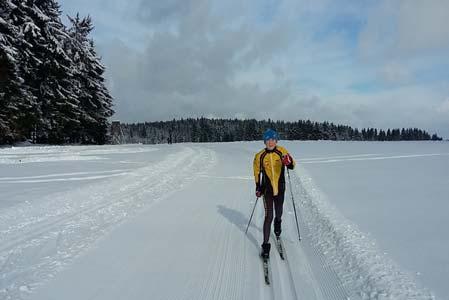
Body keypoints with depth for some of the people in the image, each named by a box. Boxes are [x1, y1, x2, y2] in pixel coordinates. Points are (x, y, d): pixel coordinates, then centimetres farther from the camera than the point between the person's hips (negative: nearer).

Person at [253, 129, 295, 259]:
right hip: (267, 189, -2)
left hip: (280, 188, 2)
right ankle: (266, 245, 3)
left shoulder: (282, 151, -9)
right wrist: (258, 187, 6)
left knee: (278, 213, 19)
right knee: (268, 216, -8)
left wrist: (289, 162, -32)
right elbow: (257, 172, 4)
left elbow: (292, 166, -9)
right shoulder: (260, 156, -8)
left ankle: (277, 223, 56)